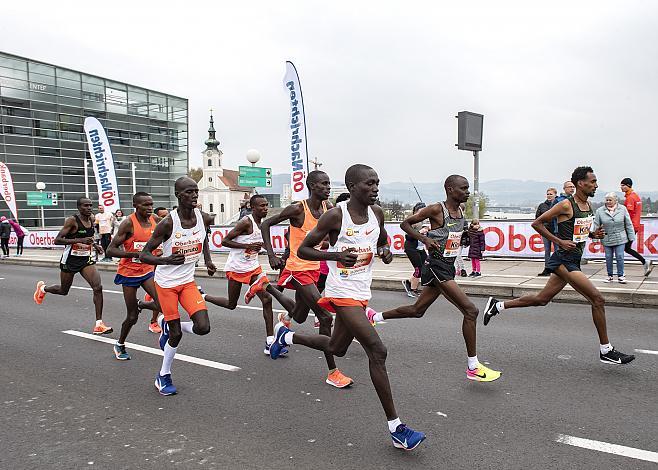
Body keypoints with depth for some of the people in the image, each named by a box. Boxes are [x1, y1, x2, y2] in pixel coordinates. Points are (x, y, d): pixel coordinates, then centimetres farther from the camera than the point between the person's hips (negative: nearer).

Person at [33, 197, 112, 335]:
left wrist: (95, 245, 8)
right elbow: (57, 240, -20)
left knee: (98, 287, -16)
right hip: (70, 260, -4)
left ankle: (99, 324, -14)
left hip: (86, 259, 4)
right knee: (63, 290, 16)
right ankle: (42, 288, 52)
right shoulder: (72, 220, -15)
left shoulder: (91, 219, 5)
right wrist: (80, 240, -29)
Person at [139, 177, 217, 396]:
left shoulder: (204, 219, -7)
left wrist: (208, 261, 2)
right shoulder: (168, 223, -21)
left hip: (188, 281, 4)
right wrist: (166, 260, -34)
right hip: (166, 282, -4)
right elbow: (144, 254, -16)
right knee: (176, 333, 3)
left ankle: (167, 325, 21)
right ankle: (164, 376, 28)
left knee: (203, 327, -10)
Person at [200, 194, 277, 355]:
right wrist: (248, 246, -24)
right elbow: (225, 241, -18)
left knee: (267, 299, -9)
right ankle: (202, 296, 35)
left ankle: (269, 343, -7)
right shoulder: (246, 222, -18)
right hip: (236, 268, -7)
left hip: (253, 267, 7)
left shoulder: (262, 223, 7)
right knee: (231, 304, 8)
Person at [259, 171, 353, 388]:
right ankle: (332, 372, -3)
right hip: (298, 269, -8)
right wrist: (271, 256, -17)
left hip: (314, 268, 8)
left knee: (299, 317, 24)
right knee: (325, 317, -14)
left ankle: (268, 288, 48)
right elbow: (266, 225, -9)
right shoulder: (298, 209, -17)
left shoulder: (328, 208, 2)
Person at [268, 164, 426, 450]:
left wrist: (385, 251, -3)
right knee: (377, 351, -16)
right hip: (342, 292, -8)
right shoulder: (335, 216, -15)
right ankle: (396, 428, -6)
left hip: (362, 292, 8)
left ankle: (286, 335, 48)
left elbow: (382, 241, 22)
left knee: (336, 348, 23)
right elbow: (303, 249, -9)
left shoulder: (377, 213, 3)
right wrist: (336, 255, -25)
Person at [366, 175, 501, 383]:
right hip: (436, 266, -9)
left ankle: (374, 317, 34)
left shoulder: (461, 210, 10)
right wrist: (424, 239, -17)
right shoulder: (436, 209, -13)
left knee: (417, 310, 18)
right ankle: (473, 367, -3)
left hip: (449, 266, 9)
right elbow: (405, 223, -6)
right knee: (470, 311, -13)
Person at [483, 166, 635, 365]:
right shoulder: (566, 205, -14)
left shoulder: (589, 206, 12)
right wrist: (559, 241, -16)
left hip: (573, 261, 9)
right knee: (597, 299, -9)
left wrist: (593, 234, 7)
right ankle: (605, 350, 2)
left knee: (541, 299, 13)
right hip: (564, 260, -9)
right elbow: (537, 223, -11)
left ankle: (497, 305, 23)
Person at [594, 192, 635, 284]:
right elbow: (596, 225, 0)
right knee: (608, 258, 8)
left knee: (620, 257, 0)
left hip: (620, 239, -1)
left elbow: (628, 224, 3)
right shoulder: (600, 211, -4)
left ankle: (620, 276, 13)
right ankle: (609, 275, 22)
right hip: (606, 239, 1)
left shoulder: (622, 209, -2)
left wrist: (631, 237, 4)